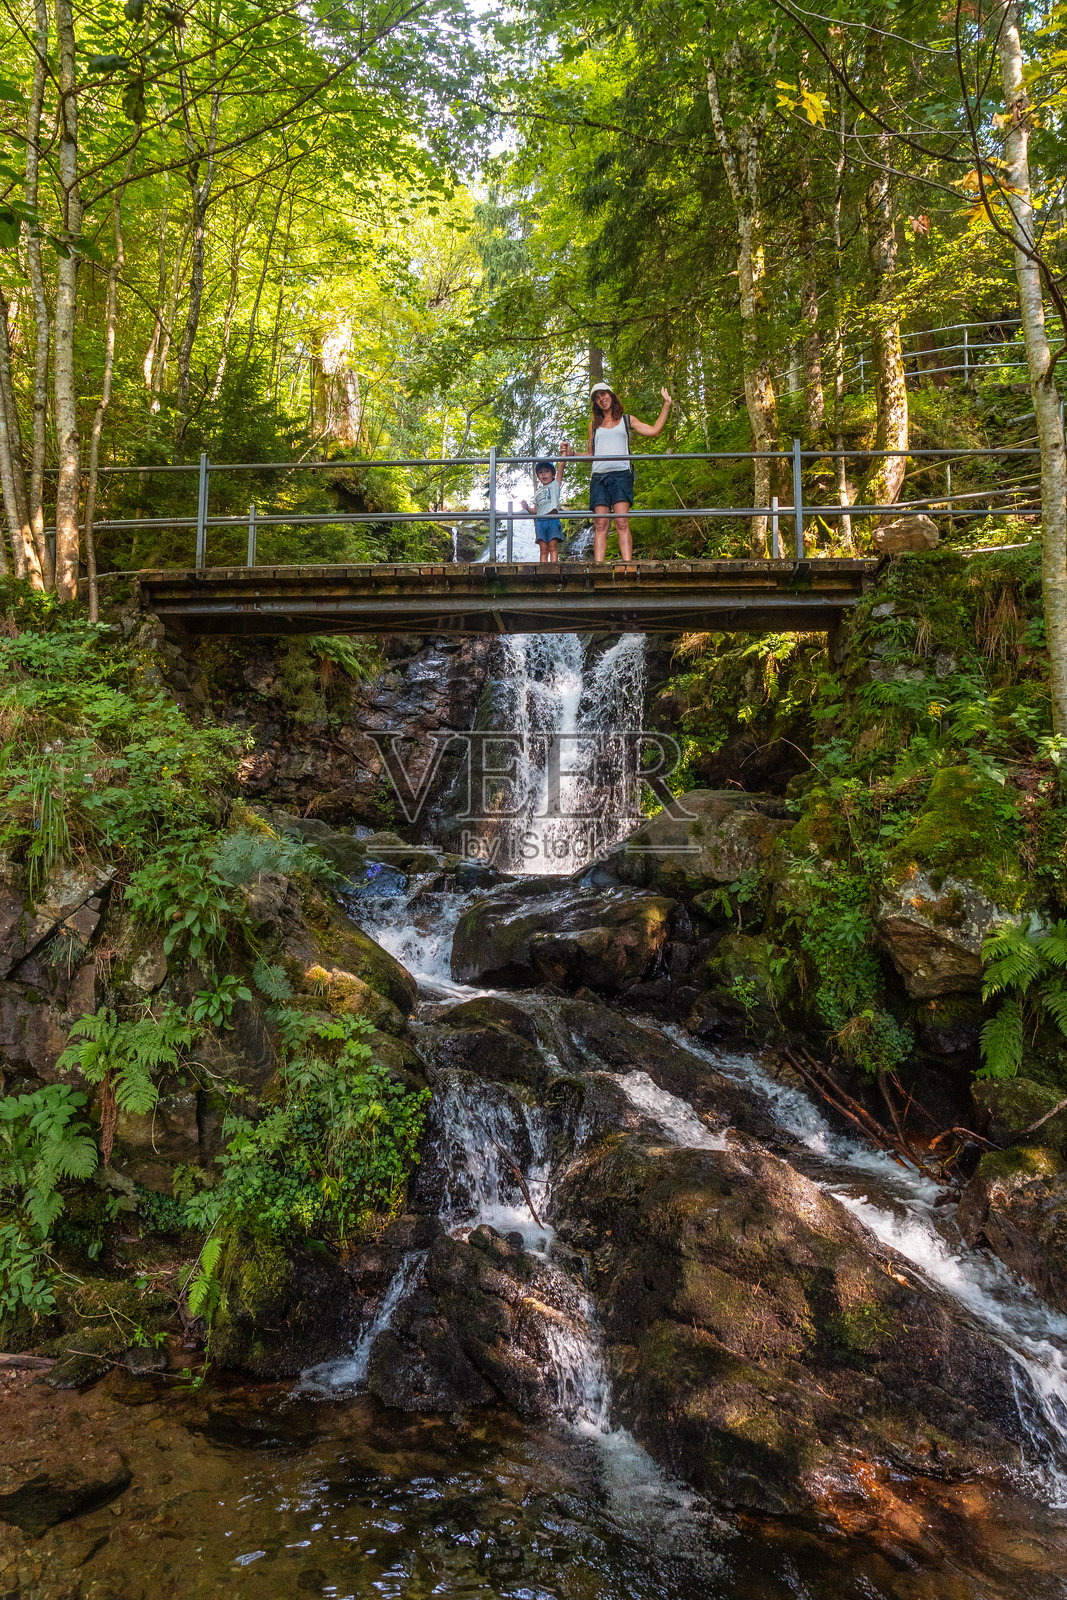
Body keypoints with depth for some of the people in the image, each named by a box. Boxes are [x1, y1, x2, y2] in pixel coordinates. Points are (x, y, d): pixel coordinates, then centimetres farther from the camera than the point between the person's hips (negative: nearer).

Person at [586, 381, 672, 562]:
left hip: (621, 474, -2)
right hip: (599, 475, 2)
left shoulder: (627, 420, 19)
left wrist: (666, 406, 11)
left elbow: (654, 431, 10)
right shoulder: (594, 425, 24)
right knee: (600, 524, -9)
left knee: (622, 522, -17)